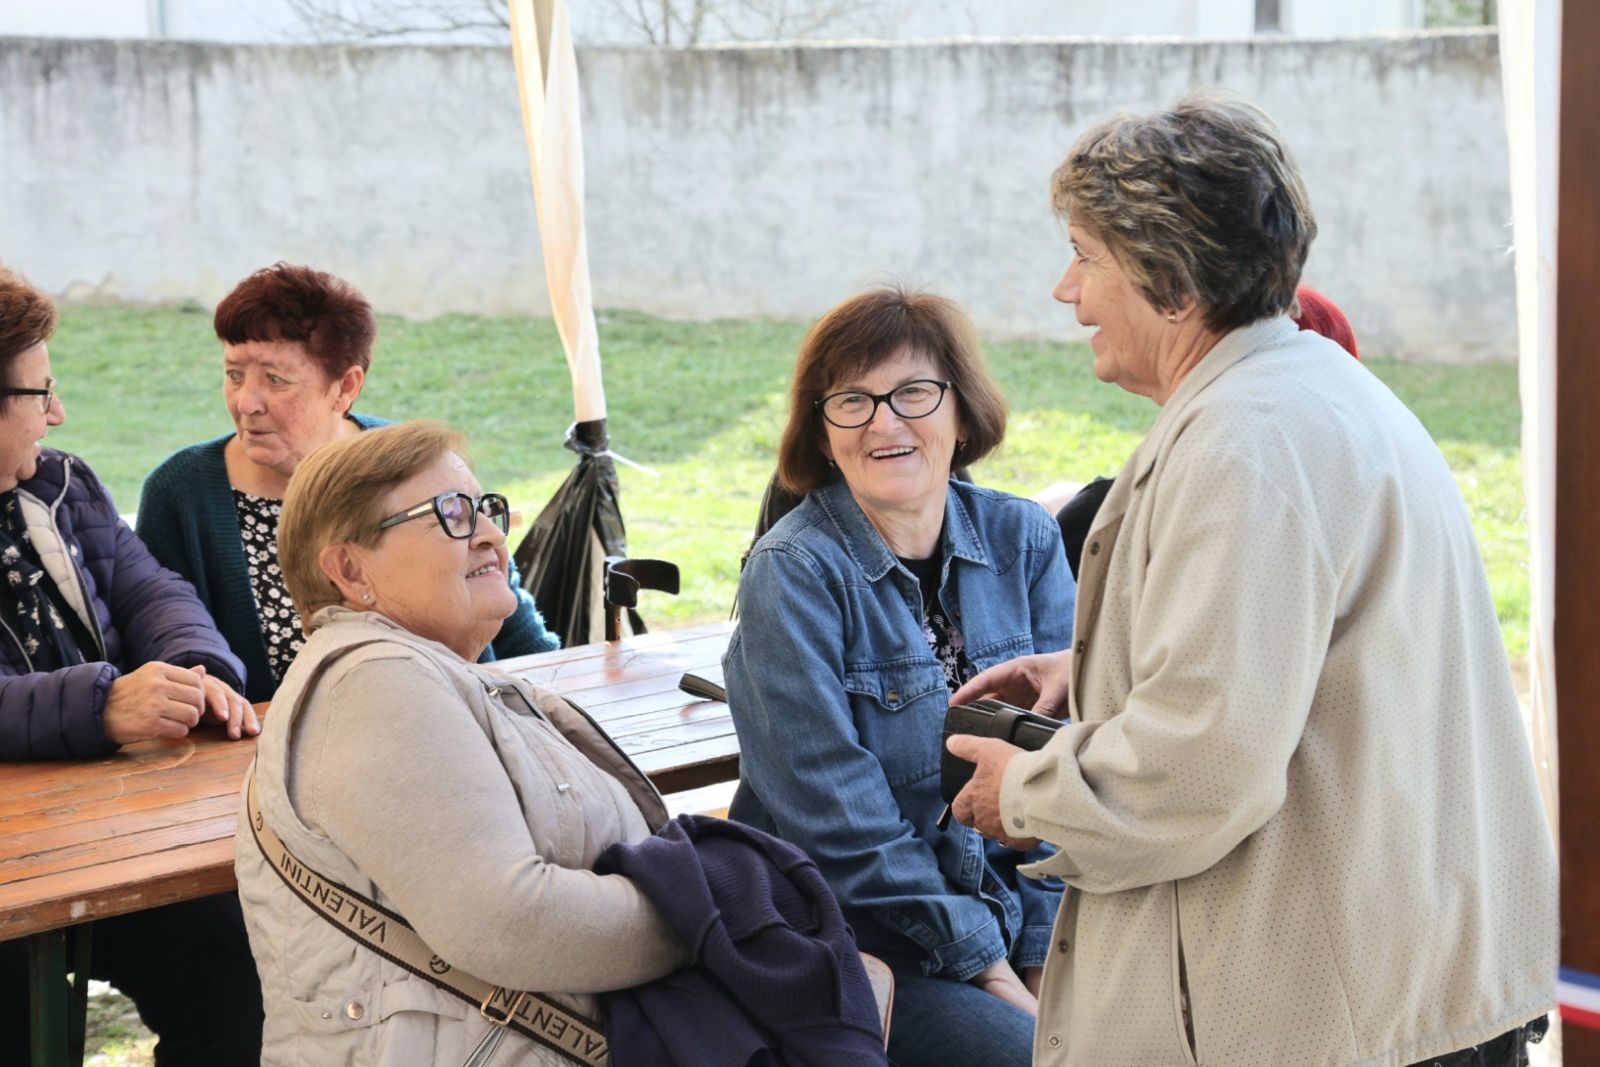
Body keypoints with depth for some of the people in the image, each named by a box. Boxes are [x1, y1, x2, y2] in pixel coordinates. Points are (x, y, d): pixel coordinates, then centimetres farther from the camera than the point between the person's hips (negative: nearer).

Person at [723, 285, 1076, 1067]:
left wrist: (1050, 954, -10)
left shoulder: (1023, 540, 4)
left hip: (1010, 909, 4)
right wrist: (985, 966, -14)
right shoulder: (792, 575, -9)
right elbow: (840, 822, -13)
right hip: (859, 942, -4)